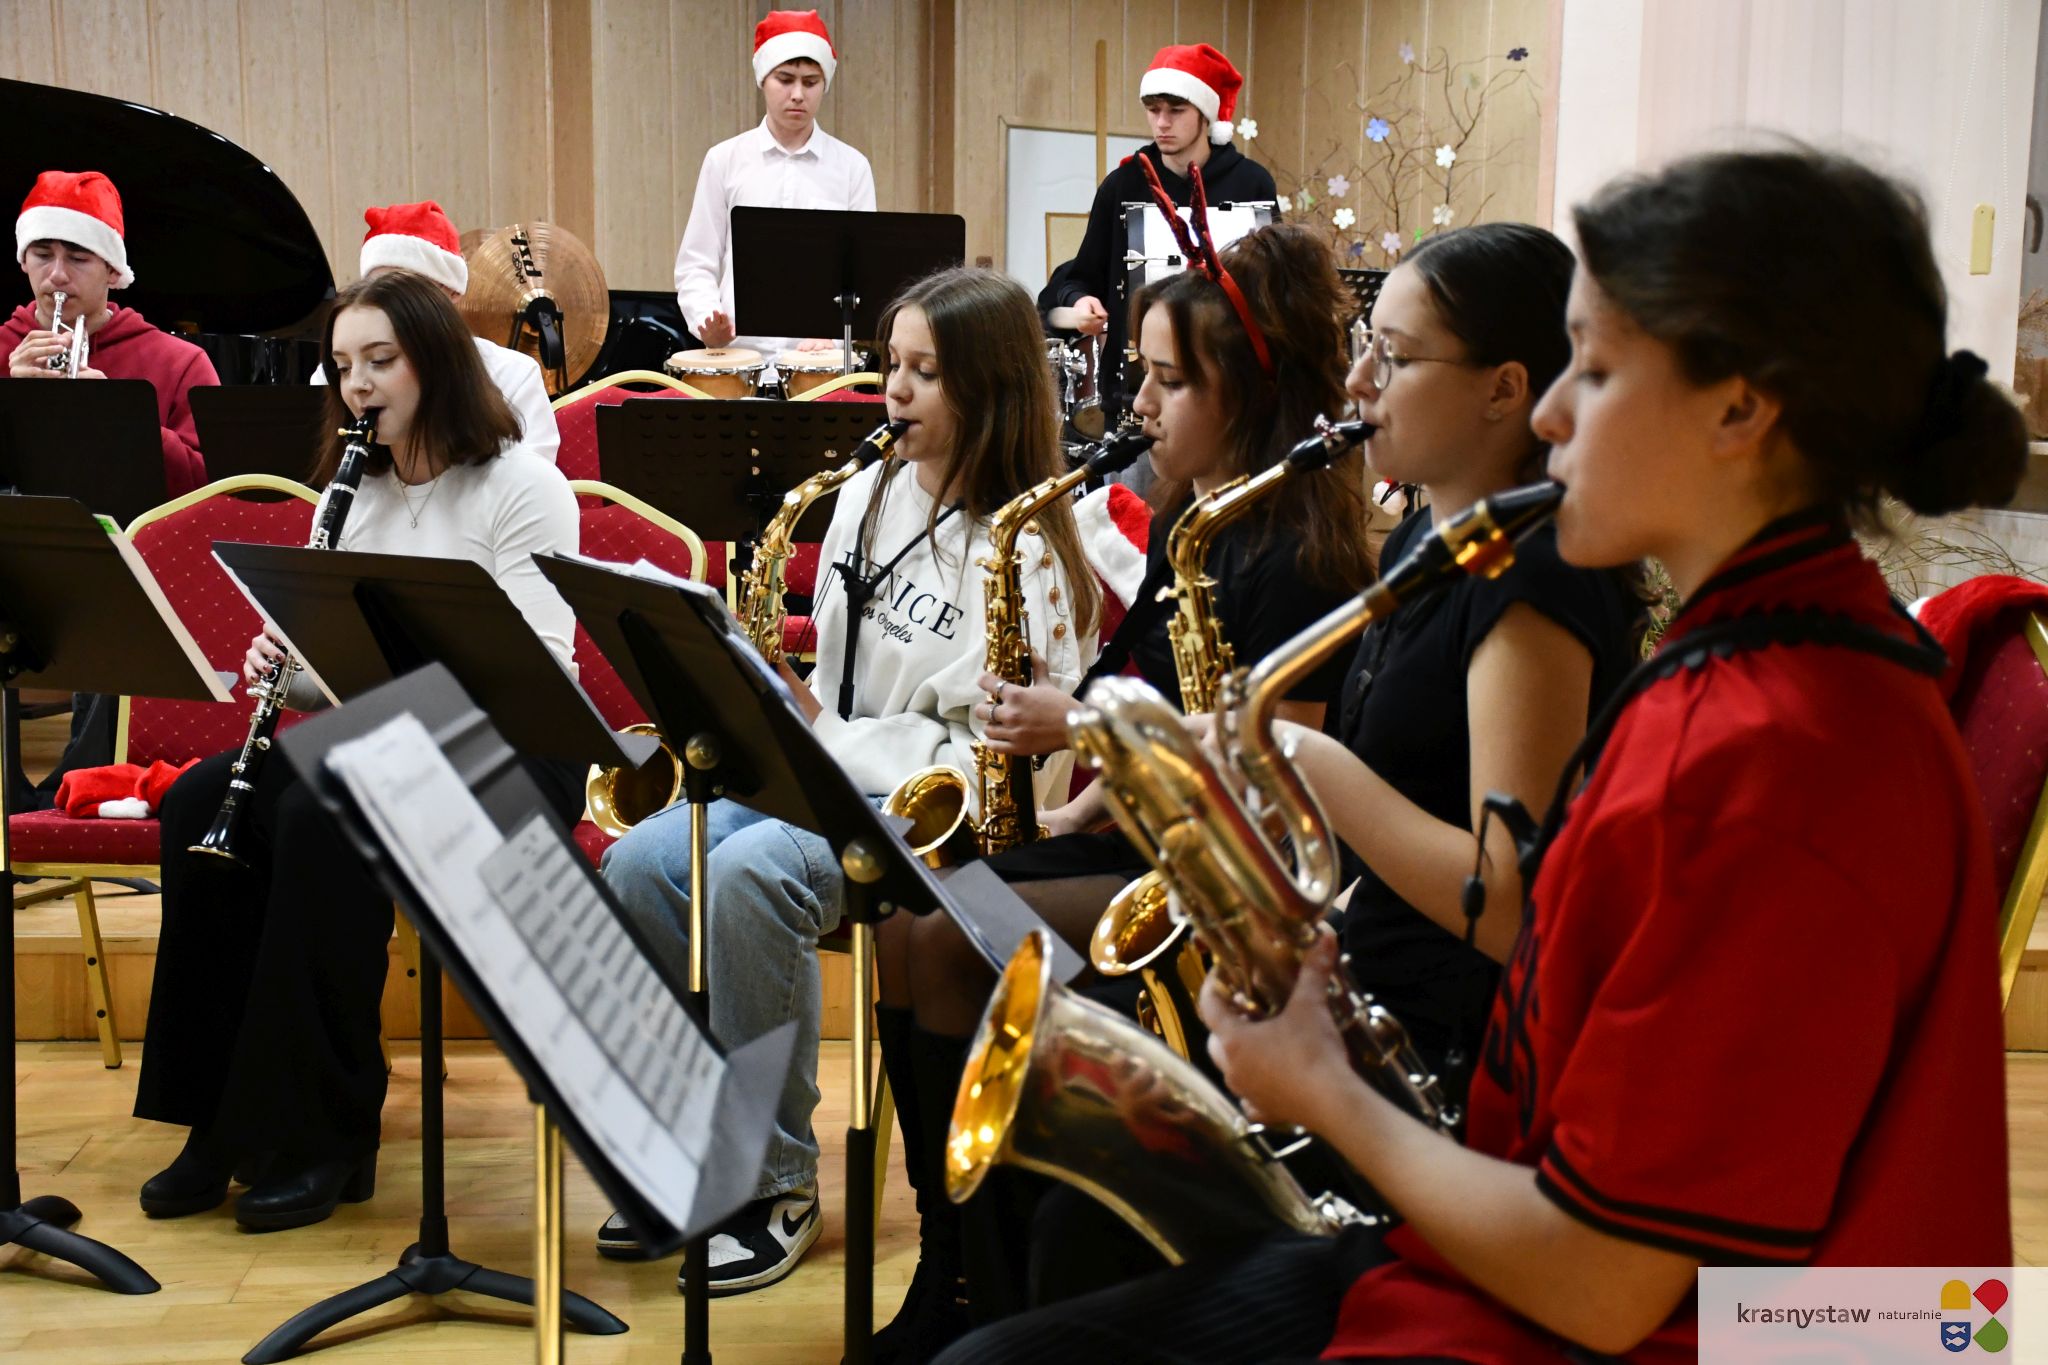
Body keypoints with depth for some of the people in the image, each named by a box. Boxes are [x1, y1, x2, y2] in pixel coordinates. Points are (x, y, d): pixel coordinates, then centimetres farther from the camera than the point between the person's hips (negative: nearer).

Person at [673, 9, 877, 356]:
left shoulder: (851, 167, 5)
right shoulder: (725, 161, 5)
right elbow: (696, 265, 6)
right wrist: (708, 321, -14)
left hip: (822, 360, 0)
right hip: (738, 353, 0)